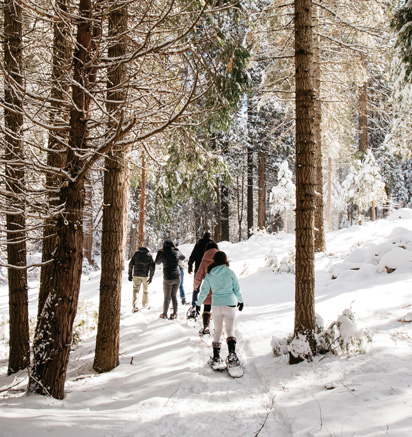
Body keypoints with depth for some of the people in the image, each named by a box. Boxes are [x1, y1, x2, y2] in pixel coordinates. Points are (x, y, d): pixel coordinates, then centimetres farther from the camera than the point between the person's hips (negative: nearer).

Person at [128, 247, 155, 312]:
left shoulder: (136, 253, 8)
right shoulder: (149, 255, 5)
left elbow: (131, 264, 2)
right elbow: (152, 267, -3)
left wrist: (130, 274, 5)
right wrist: (151, 277, -1)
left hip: (136, 275, 0)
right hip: (145, 275, 0)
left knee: (136, 289, 8)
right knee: (146, 290, 16)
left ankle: (135, 305, -9)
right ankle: (145, 305, 26)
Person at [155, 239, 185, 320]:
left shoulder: (163, 254, -11)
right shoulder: (176, 253, -3)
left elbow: (157, 262, 8)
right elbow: (183, 257, 20)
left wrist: (159, 252, 18)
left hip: (168, 278, -3)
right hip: (177, 277, 4)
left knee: (166, 297, 7)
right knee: (174, 296, 14)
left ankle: (164, 314, 15)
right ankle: (175, 313, 16)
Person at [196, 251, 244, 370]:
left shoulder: (209, 274, -1)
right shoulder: (230, 273, -6)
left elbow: (204, 291, 4)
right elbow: (237, 289, 2)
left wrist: (198, 303, 17)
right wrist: (240, 301, 18)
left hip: (216, 305, 1)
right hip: (230, 304, -1)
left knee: (217, 331, 13)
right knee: (230, 330, 10)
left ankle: (216, 358, 9)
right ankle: (232, 353, -11)